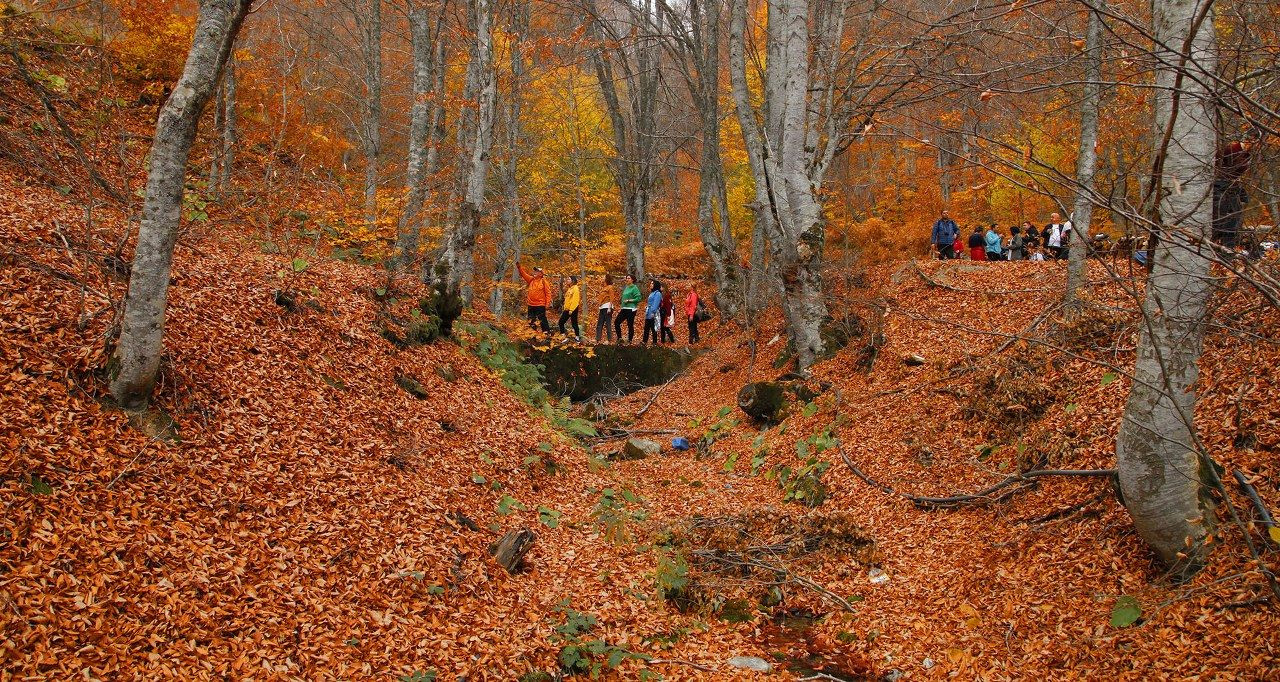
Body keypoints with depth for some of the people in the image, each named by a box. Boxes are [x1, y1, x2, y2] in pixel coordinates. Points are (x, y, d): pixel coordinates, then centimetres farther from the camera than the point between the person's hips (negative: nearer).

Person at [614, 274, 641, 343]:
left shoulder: (634, 288, -8)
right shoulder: (626, 288, 17)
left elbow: (638, 298, -15)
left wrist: (629, 300, -15)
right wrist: (621, 307, 18)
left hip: (631, 309, -8)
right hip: (624, 309, 8)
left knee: (630, 325, -3)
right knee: (616, 322, 2)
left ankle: (630, 340, 5)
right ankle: (619, 338, 8)